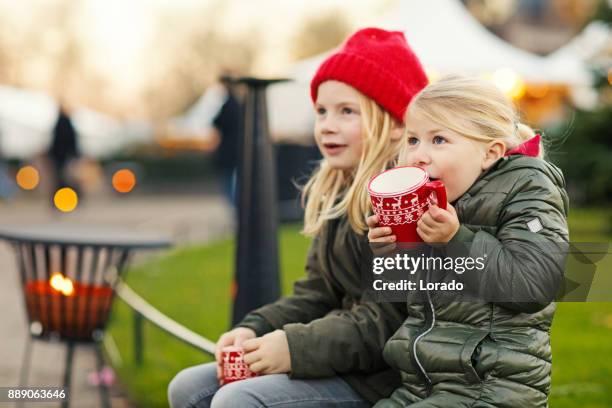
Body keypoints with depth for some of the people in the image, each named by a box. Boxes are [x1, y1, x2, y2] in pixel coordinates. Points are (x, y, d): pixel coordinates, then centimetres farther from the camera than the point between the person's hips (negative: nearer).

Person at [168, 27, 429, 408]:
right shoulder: (336, 197, 14)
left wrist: (297, 347, -20)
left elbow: (394, 317, -21)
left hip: (383, 375, -9)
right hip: (338, 357, 10)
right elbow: (317, 294, 14)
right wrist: (255, 330, -3)